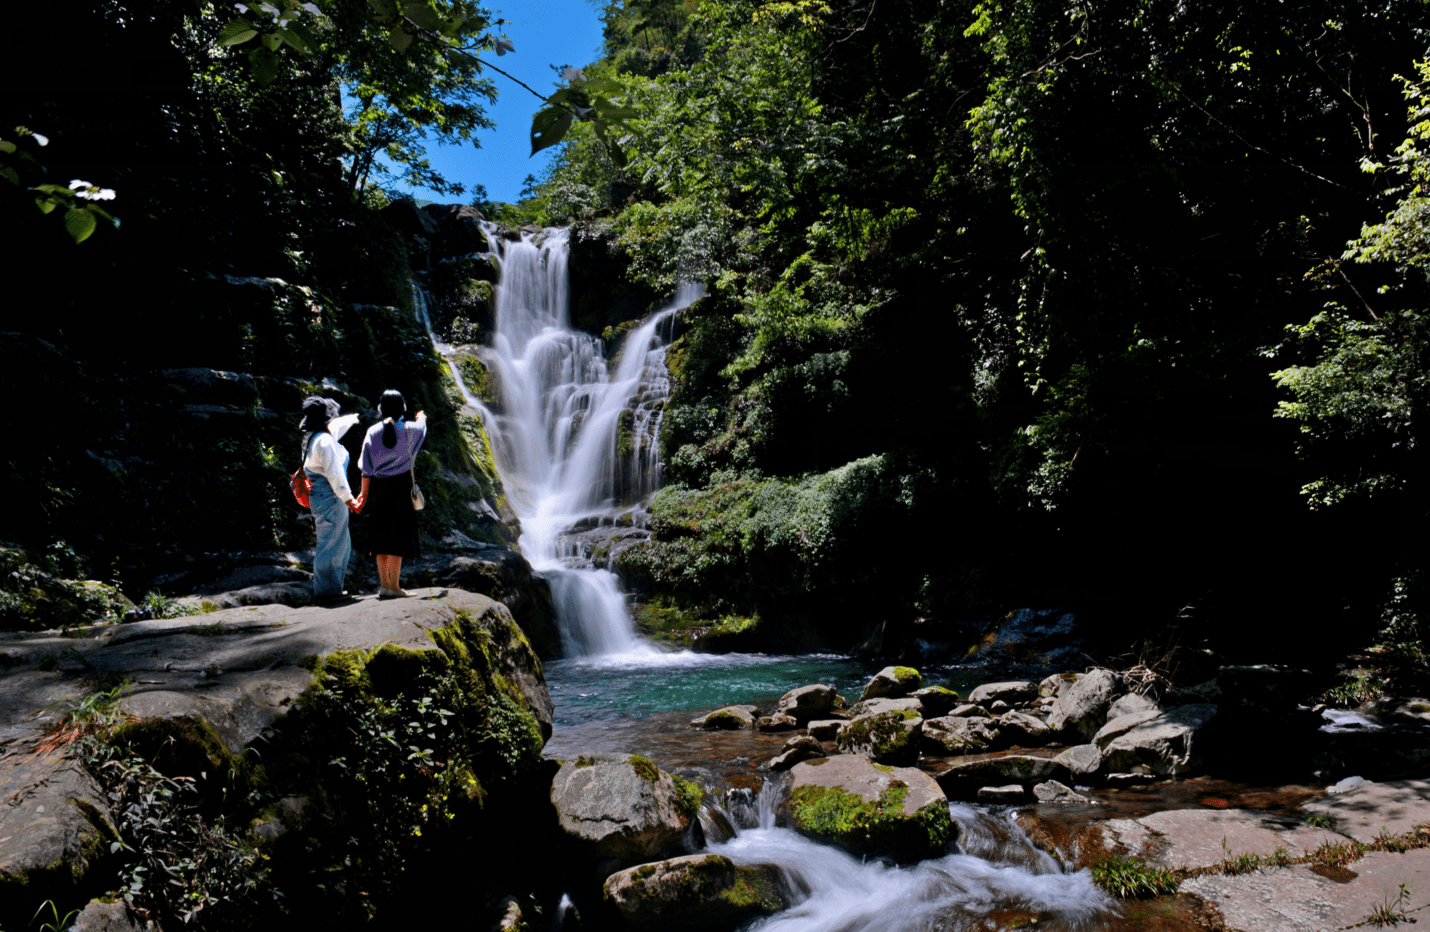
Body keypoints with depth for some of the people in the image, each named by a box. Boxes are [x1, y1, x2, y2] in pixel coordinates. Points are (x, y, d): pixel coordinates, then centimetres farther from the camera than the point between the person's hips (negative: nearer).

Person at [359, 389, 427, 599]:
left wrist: (364, 493, 5)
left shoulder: (373, 432, 0)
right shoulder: (409, 430, -4)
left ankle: (384, 584, 14)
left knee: (381, 536, 10)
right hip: (400, 487, -3)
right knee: (398, 535, -2)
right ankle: (393, 585, -6)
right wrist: (421, 417, 46)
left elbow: (367, 468, -1)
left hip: (378, 488, 3)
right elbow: (422, 426, 22)